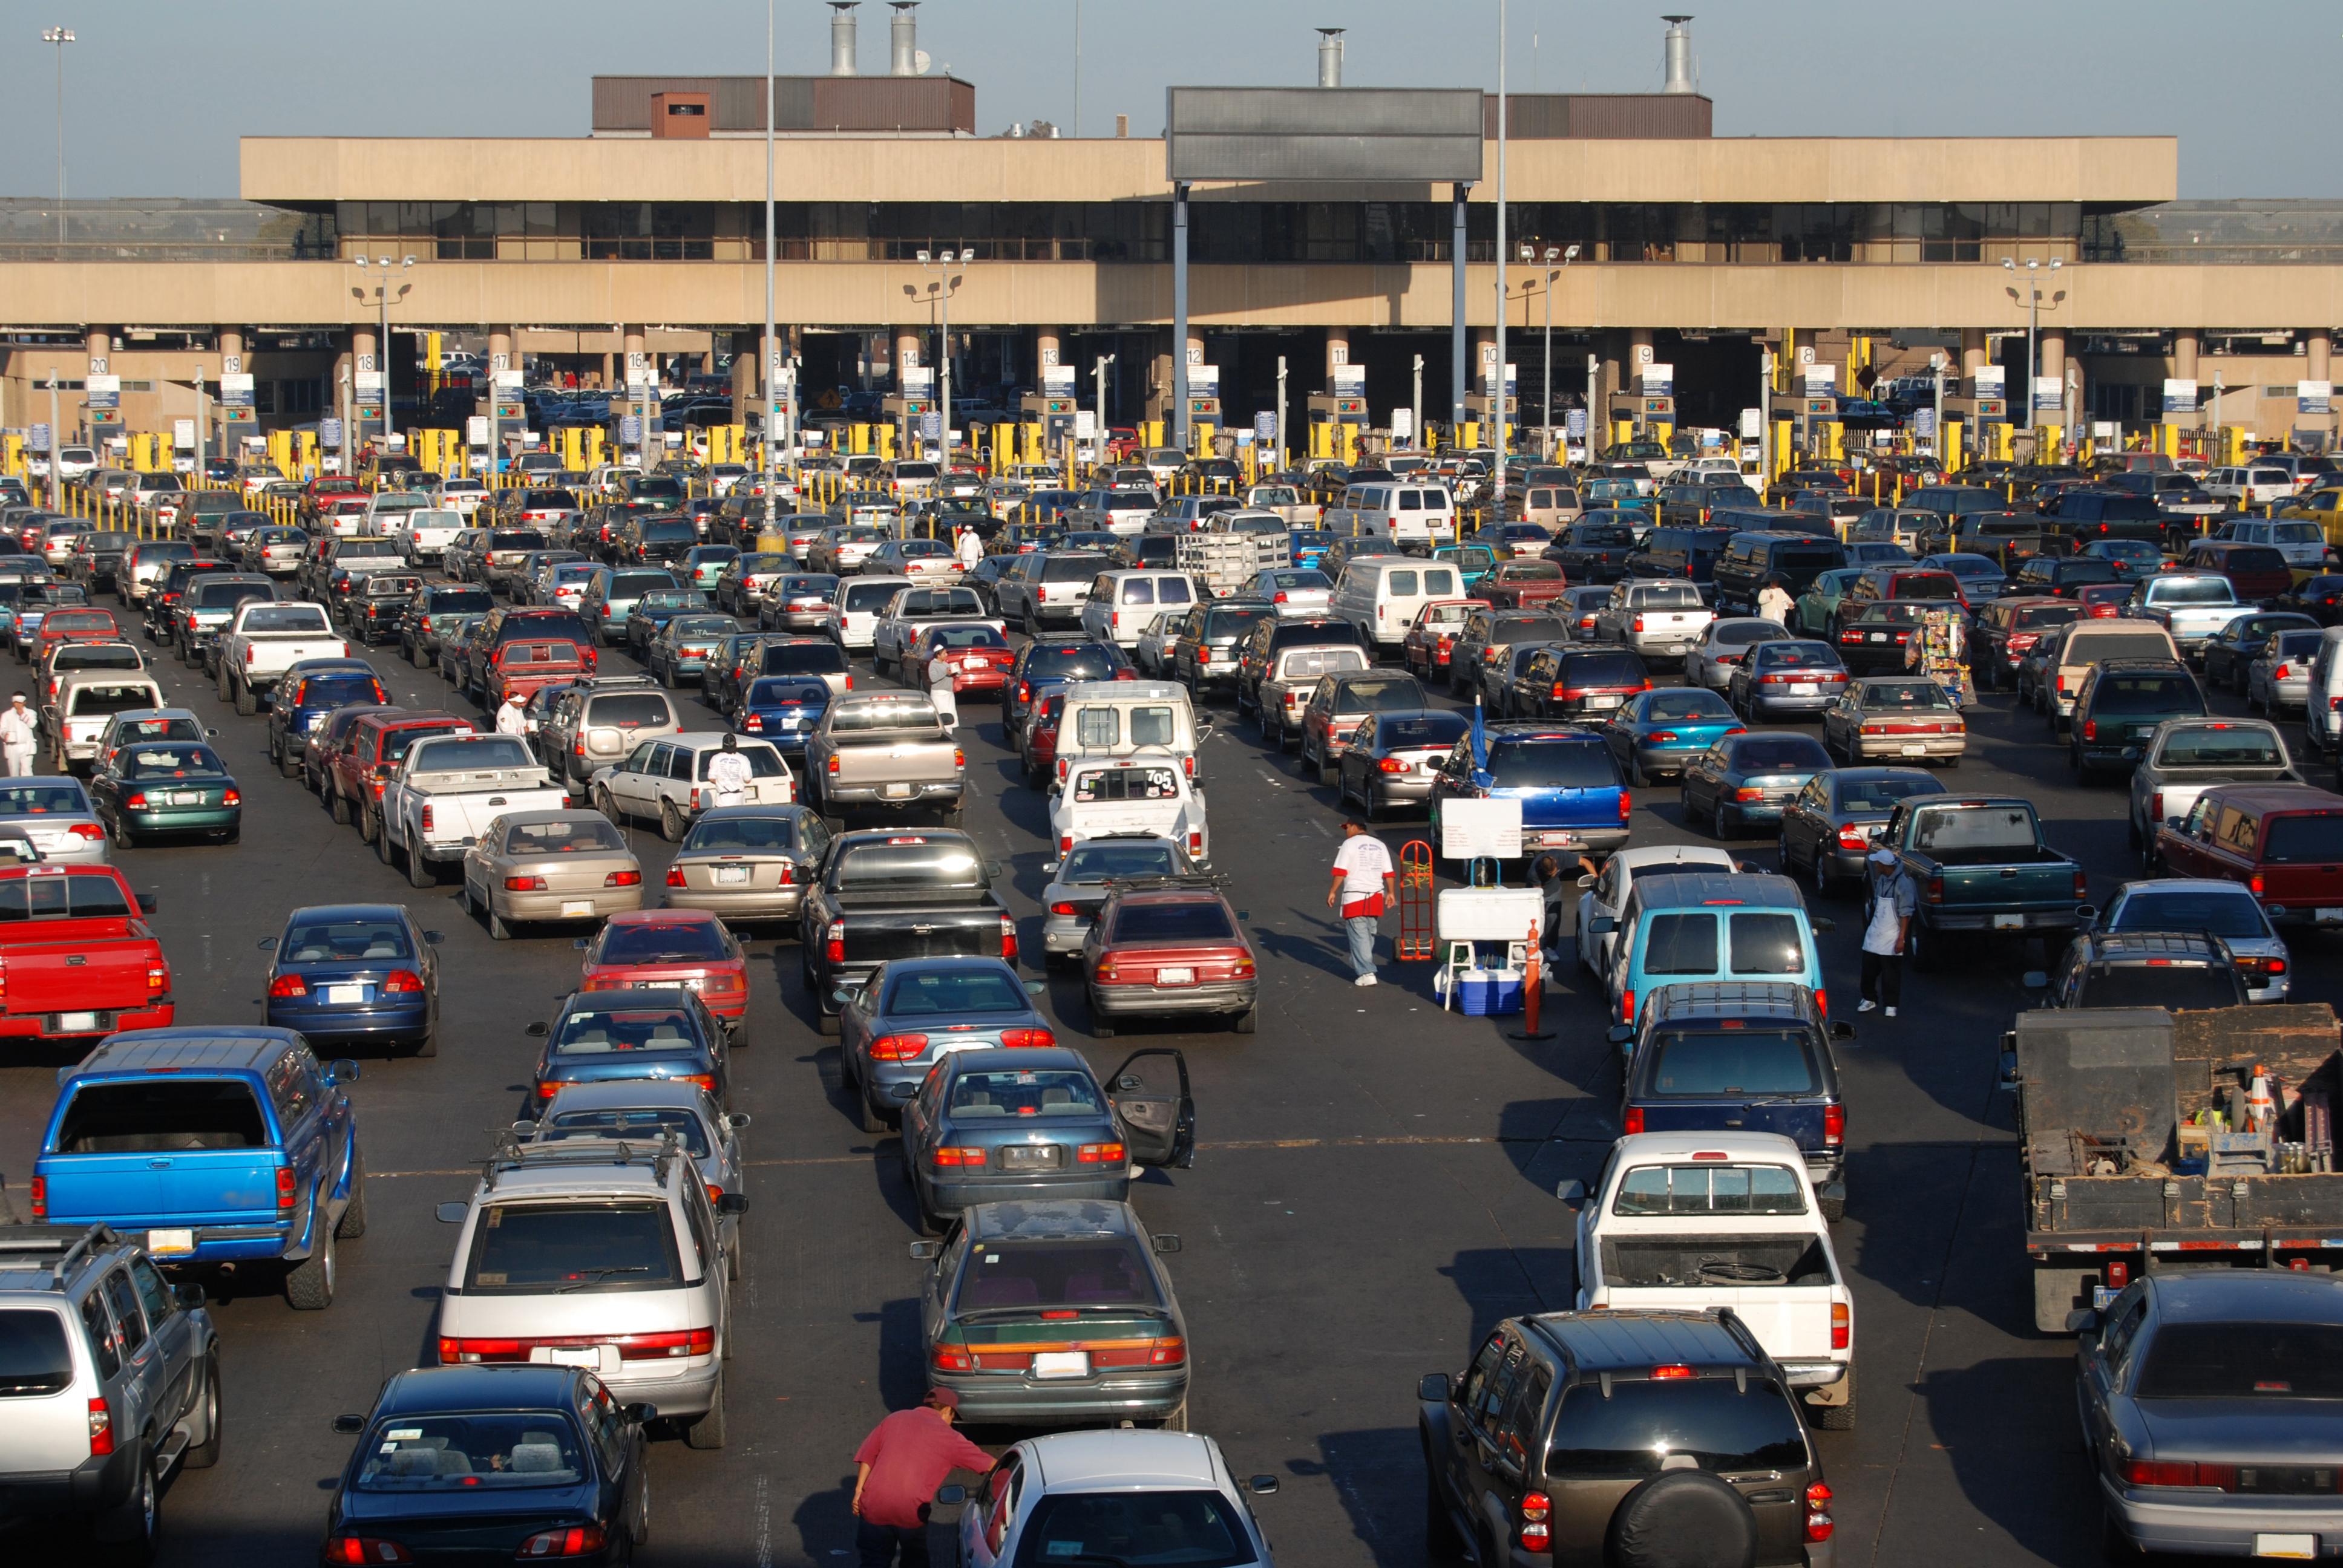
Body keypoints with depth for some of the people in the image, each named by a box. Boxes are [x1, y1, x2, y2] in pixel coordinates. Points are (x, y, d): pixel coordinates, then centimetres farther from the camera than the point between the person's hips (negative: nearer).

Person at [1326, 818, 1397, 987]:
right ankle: (1360, 964, 36)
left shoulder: (1350, 844, -6)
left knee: (1359, 936, -5)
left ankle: (1367, 973, -14)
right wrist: (1391, 892, 17)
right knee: (1369, 934, 20)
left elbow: (1341, 871, -12)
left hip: (1355, 897, -6)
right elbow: (1389, 873, 10)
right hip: (1376, 896, 6)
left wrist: (1333, 892, -7)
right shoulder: (1379, 845, 11)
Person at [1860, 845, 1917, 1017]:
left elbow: (1906, 914, -17)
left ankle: (1891, 1006, 12)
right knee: (1869, 968, 13)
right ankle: (1869, 999, 29)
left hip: (1892, 938, -7)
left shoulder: (1902, 883, -19)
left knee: (1891, 973, 1)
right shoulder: (1881, 880, 6)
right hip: (1875, 934, 7)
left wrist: (1901, 938, -18)